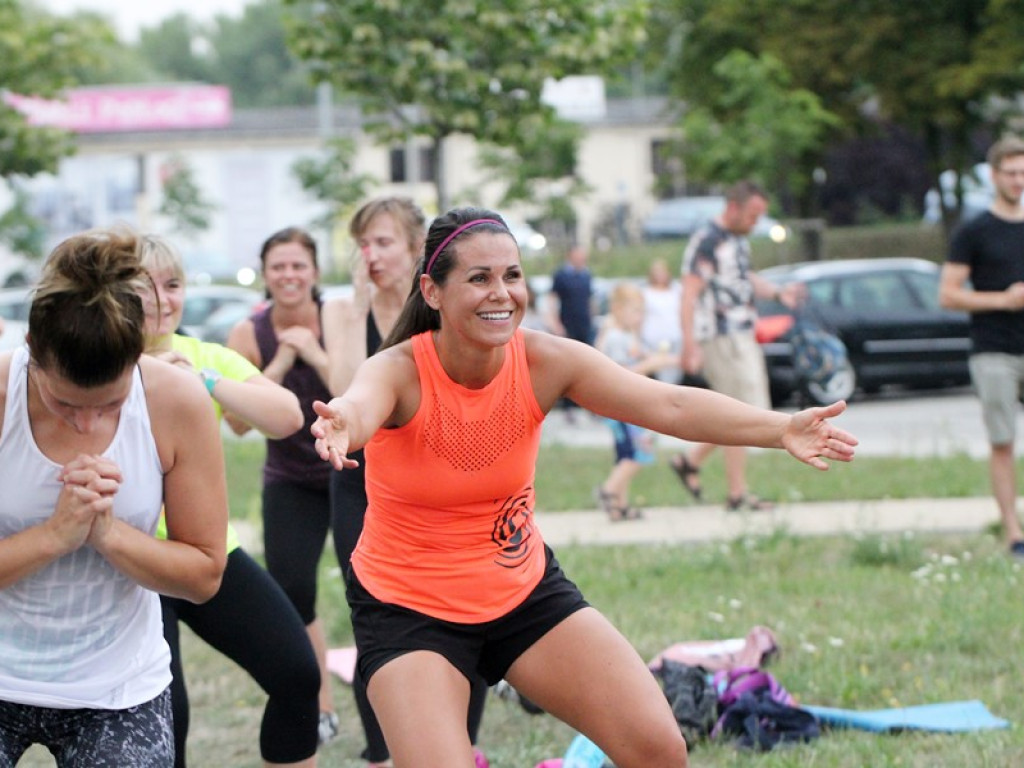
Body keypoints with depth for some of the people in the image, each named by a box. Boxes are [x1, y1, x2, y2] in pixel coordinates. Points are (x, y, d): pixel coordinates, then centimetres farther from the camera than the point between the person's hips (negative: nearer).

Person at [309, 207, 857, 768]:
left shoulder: (544, 360, -13)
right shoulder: (400, 371, -22)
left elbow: (669, 405, -22)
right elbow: (359, 405, -46)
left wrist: (780, 428, -37)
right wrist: (339, 426, -72)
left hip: (524, 589, 4)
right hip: (408, 609, -4)